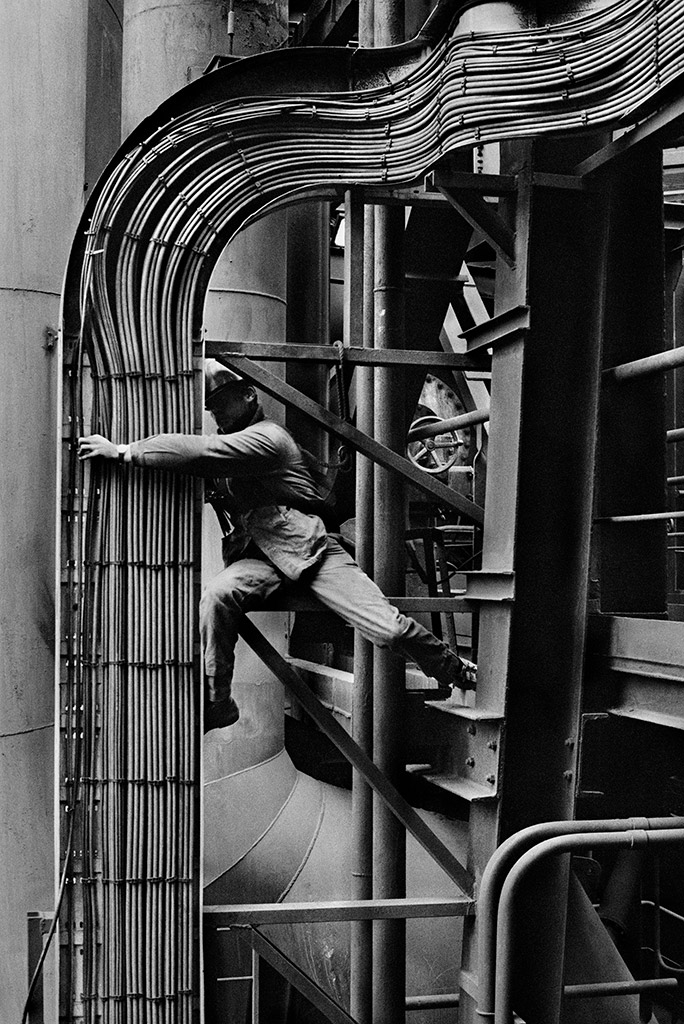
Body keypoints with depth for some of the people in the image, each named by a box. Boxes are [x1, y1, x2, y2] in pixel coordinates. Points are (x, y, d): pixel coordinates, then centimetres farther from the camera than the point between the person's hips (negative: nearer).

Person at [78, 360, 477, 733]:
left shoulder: (266, 437, -11)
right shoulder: (228, 442, 18)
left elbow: (201, 450, -25)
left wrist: (122, 451, -25)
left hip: (313, 548, -6)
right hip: (260, 556, 6)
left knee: (390, 629, -16)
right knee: (218, 595, -27)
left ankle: (456, 670, 13)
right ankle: (215, 705, -14)